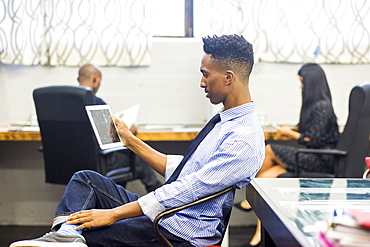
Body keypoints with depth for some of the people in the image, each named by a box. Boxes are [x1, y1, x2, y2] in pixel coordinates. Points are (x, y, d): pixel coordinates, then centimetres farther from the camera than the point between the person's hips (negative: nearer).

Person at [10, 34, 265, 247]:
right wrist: (132, 141, 19)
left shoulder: (244, 138, -21)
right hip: (163, 209, 10)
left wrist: (113, 214, -24)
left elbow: (188, 190, -26)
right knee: (86, 178, 1)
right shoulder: (224, 121, 12)